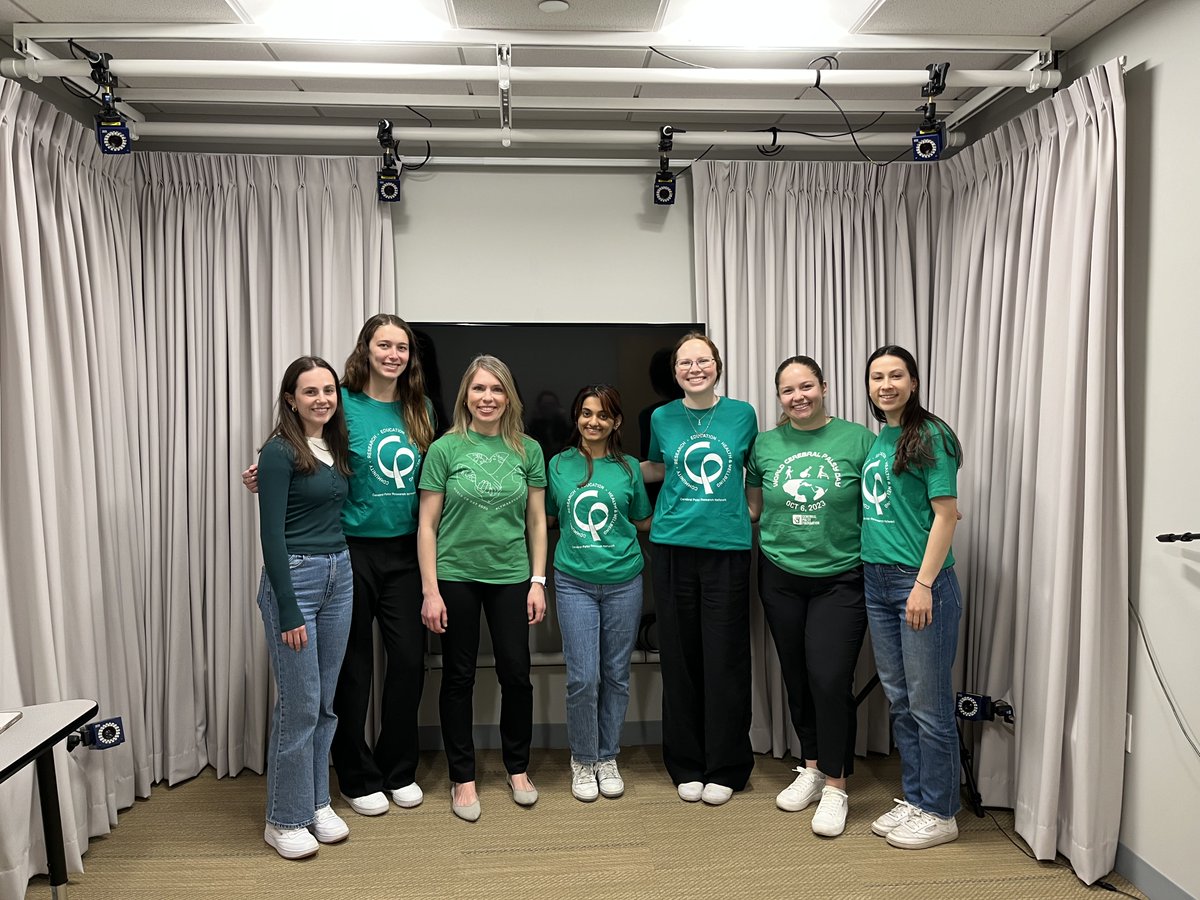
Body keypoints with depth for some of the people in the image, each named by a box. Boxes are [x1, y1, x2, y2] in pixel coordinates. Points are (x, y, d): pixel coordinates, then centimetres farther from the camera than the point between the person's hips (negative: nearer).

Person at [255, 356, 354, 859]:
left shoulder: (336, 447, 9)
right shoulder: (279, 452, -12)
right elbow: (272, 534, -15)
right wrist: (289, 612, -17)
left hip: (339, 575, 7)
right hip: (295, 577, -7)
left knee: (325, 701, 14)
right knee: (299, 704, 0)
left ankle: (316, 803, 28)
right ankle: (284, 820, 16)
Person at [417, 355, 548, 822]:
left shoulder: (527, 450, 2)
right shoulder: (445, 449, -4)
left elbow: (537, 520, 7)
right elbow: (427, 524, -4)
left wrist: (538, 581, 2)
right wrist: (430, 590, -8)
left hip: (511, 577, 2)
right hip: (456, 577, -1)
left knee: (516, 674, 6)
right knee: (459, 677, 8)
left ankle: (518, 769, 28)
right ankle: (463, 778, 23)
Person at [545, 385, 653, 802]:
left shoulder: (629, 467, 4)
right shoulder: (559, 465, 4)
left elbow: (643, 522, 12)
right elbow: (547, 518, 13)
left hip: (623, 581, 1)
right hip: (574, 582, -1)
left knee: (615, 674, 9)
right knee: (583, 678, -3)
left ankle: (607, 758, 26)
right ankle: (582, 760, 17)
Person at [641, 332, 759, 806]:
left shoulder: (742, 414, 4)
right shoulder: (662, 418, 6)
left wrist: (753, 512, 7)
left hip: (727, 546, -1)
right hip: (673, 547, 1)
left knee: (725, 659, 1)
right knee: (680, 657, 7)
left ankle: (725, 768, 16)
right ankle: (687, 766, 21)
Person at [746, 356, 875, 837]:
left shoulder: (858, 440, -5)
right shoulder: (765, 446, 4)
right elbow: (753, 507, 14)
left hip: (840, 580, -3)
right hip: (781, 577, 3)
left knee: (830, 680, -8)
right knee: (797, 681, 12)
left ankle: (835, 787, 10)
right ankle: (811, 768, 31)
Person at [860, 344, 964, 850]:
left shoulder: (930, 436, -9)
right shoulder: (875, 440, 13)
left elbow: (945, 514, -13)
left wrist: (924, 584, -18)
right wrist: (870, 571, 11)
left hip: (920, 580, -8)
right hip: (876, 579, 8)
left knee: (928, 703, 2)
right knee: (899, 699, 15)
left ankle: (939, 813, 16)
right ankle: (914, 798, 28)